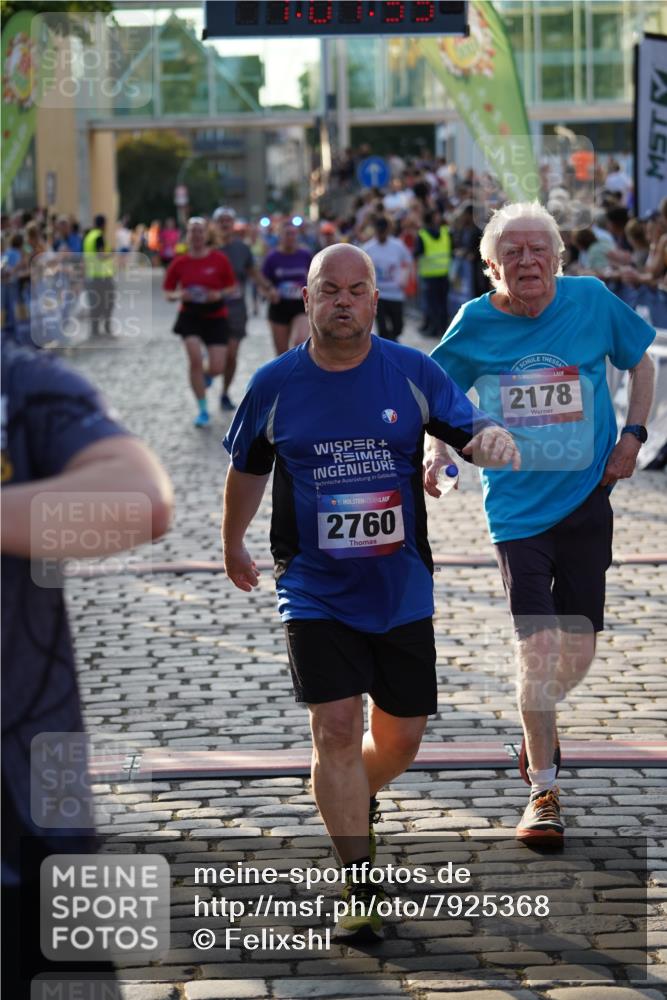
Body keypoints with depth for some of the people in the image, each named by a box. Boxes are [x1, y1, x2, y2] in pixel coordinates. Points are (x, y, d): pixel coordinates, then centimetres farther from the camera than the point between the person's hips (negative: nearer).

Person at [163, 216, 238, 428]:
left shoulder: (219, 259, -5)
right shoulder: (179, 263, -2)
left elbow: (233, 288, 3)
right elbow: (168, 293, 5)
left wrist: (219, 294, -17)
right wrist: (178, 295, -16)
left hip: (216, 317, 0)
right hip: (190, 316, 0)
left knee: (217, 368, -6)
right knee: (195, 359, -19)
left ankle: (205, 375, 36)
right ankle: (202, 410, -3)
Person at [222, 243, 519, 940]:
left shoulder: (412, 373, -3)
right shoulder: (275, 384, -2)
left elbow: (468, 430, -9)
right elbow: (247, 471, 13)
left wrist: (491, 439, -33)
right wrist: (233, 548, 25)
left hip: (401, 590, 2)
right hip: (315, 590, -1)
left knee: (400, 737, 9)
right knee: (336, 727, -13)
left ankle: (355, 802, 43)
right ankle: (360, 885, -4)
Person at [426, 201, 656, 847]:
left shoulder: (592, 302, -5)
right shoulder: (474, 324, -6)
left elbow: (641, 359, 12)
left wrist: (633, 434, 1)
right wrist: (435, 453, -9)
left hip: (587, 498, 2)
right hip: (517, 507, -2)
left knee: (577, 651, 8)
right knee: (538, 643, -11)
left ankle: (537, 723, 42)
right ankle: (543, 792, 2)